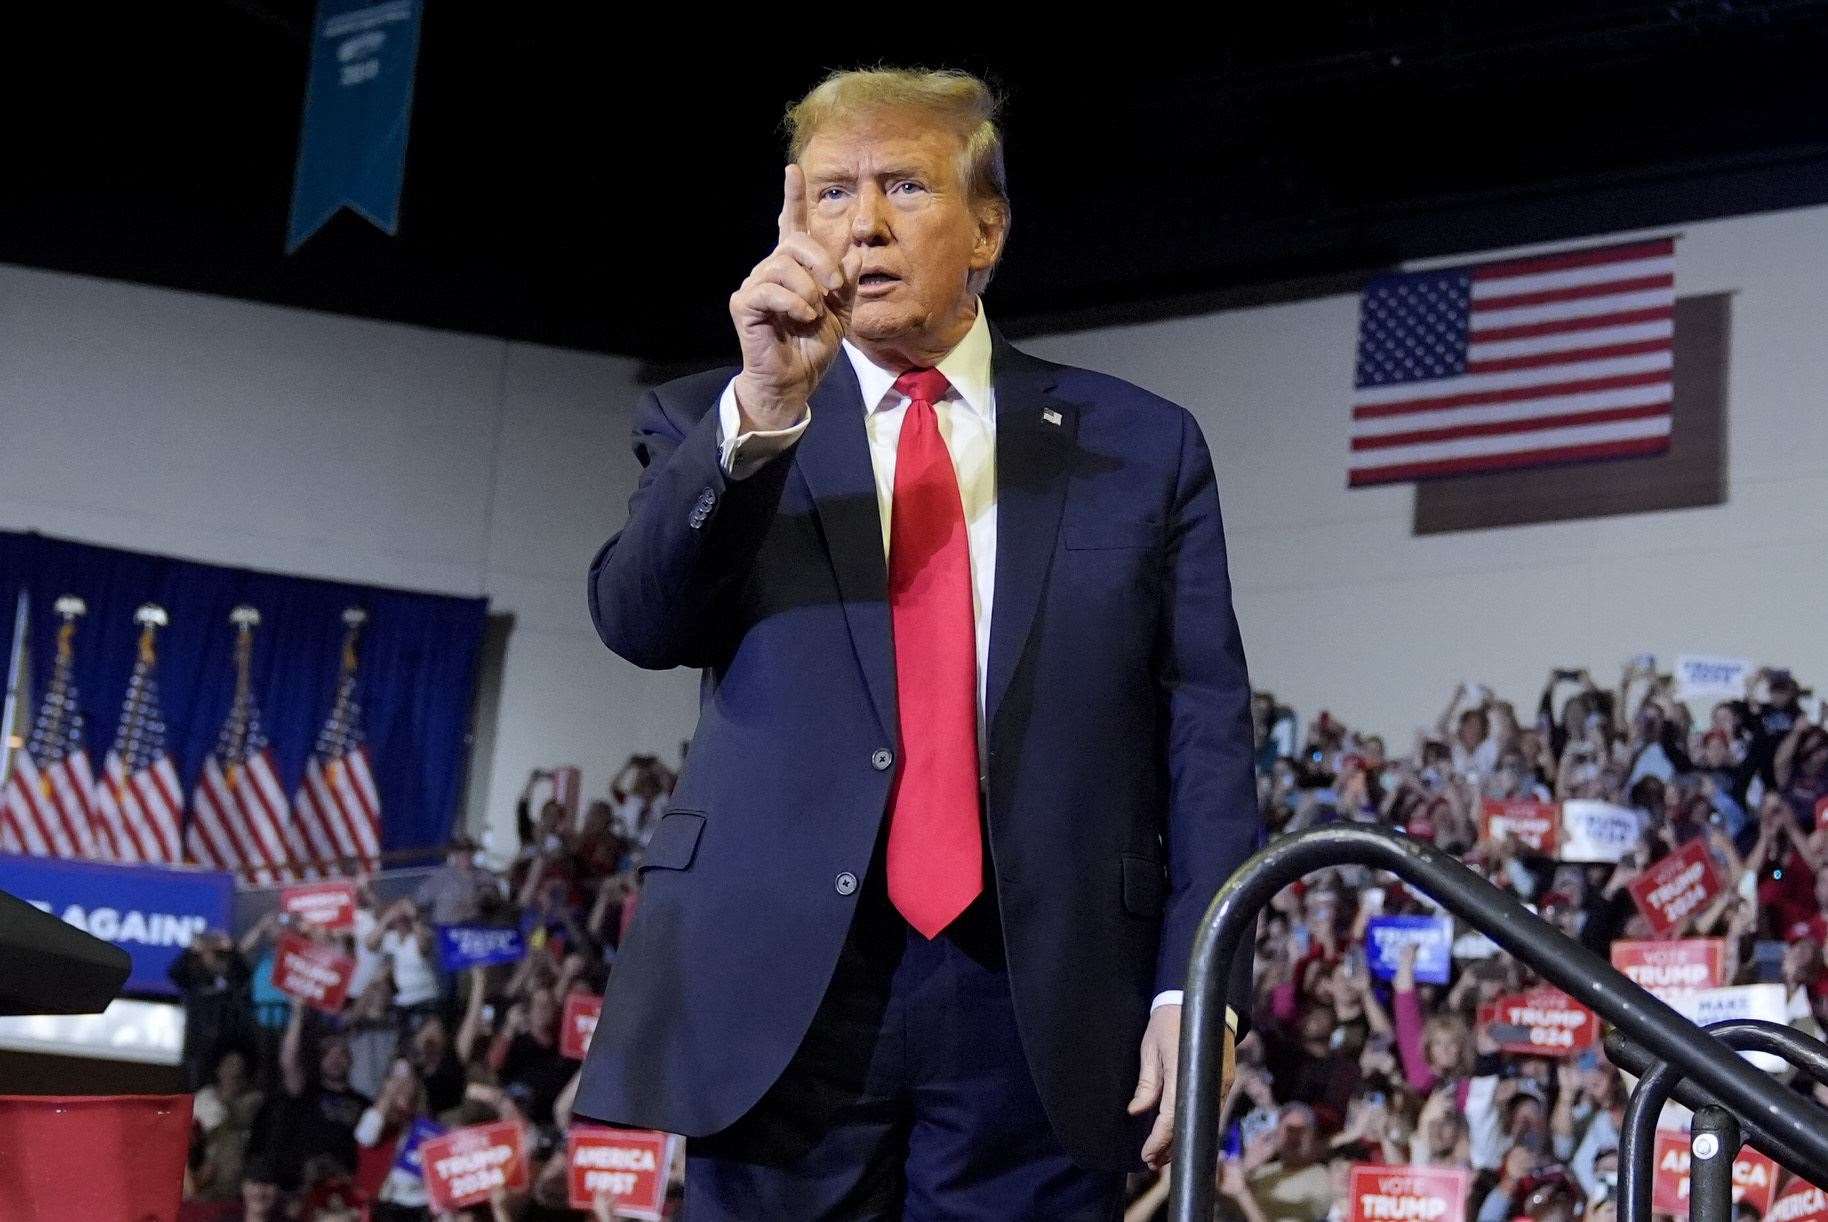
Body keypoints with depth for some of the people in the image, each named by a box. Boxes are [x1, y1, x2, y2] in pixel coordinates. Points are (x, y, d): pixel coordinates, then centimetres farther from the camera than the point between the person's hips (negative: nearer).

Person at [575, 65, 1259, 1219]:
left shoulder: (1143, 445, 10)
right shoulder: (710, 427, 11)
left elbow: (1203, 734, 5)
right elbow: (640, 623, -7)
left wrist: (1193, 984, -5)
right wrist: (761, 414, -22)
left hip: (1042, 1001, 0)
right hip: (782, 989, 0)